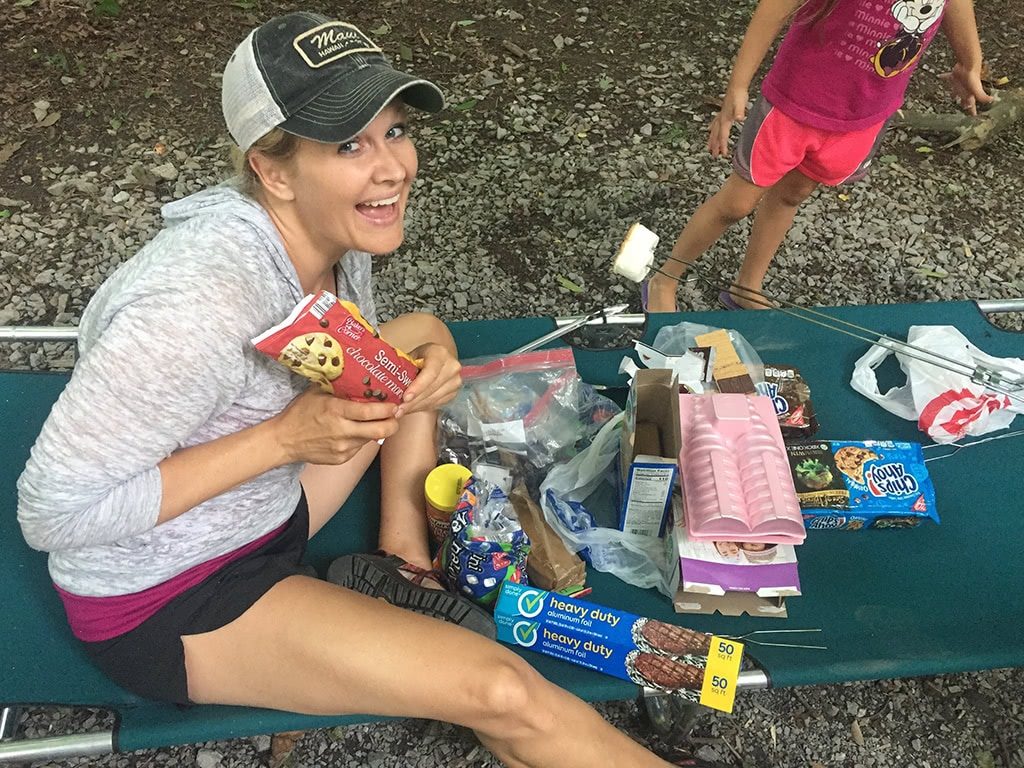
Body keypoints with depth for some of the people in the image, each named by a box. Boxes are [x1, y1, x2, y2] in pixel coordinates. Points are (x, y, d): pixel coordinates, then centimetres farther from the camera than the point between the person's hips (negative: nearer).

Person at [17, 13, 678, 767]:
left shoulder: (335, 232, -11)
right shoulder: (201, 303, -35)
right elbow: (55, 511, -26)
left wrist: (419, 373, -15)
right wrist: (282, 438, -30)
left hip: (267, 510, 8)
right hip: (165, 603, -7)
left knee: (423, 337, 8)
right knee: (501, 689, -18)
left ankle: (400, 565, 1)